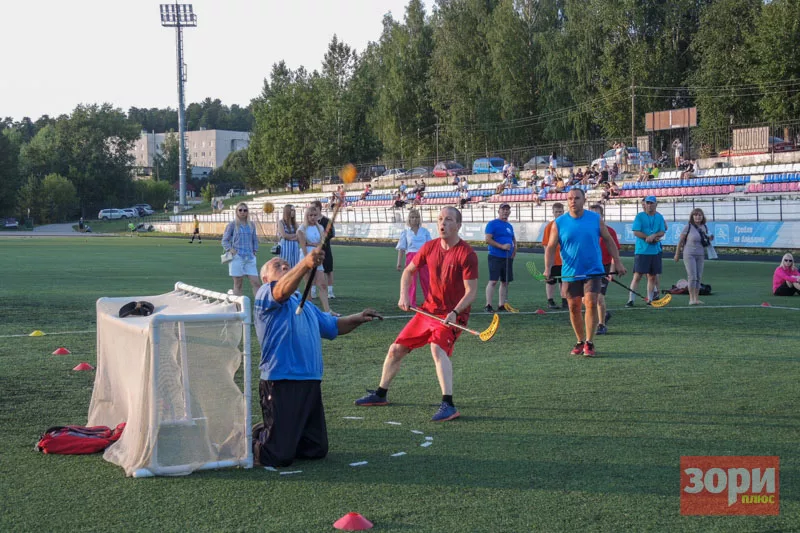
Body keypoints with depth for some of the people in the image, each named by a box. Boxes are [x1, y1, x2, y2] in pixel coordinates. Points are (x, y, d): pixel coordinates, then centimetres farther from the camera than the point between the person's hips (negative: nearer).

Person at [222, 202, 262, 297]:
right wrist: (230, 250, -11)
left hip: (250, 257, 3)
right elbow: (225, 240, 3)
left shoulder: (251, 225, 11)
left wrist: (255, 251, 8)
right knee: (238, 284, 1)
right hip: (237, 257, -3)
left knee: (256, 282, -5)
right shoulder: (232, 225, 1)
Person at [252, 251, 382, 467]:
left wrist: (357, 319, 12)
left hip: (311, 382, 8)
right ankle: (251, 439, 23)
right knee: (278, 457, -8)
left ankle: (267, 434, 31)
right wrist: (305, 264, -42)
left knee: (316, 450, 10)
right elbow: (282, 291, -24)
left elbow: (333, 326, 33)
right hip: (281, 382, -8)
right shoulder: (265, 294, -1)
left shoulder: (304, 304, 27)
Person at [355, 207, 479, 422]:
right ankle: (381, 394, 34)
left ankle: (448, 406, -37)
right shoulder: (430, 247, 2)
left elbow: (471, 291, -17)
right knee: (396, 349, 11)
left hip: (453, 314, -7)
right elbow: (409, 271, 16)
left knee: (438, 348, -34)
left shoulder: (467, 254, -15)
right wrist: (404, 296, 1)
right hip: (429, 309, 7)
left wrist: (455, 312, -31)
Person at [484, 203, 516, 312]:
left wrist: (515, 248, 8)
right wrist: (502, 246, -19)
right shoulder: (492, 224, -5)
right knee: (493, 281, -10)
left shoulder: (509, 226, 18)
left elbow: (513, 239, 29)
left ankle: (501, 305, 15)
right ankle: (488, 305, -8)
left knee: (505, 282, 8)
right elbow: (487, 239, -14)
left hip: (508, 258, 7)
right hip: (495, 257, -7)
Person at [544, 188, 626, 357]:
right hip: (570, 273, 1)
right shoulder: (559, 223, 0)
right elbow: (551, 247, 0)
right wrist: (548, 268, -14)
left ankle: (589, 343, -9)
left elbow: (608, 241, 10)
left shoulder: (595, 218, 1)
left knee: (591, 302, -14)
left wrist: (618, 262, 7)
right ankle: (580, 341, 21)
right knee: (574, 307, 5)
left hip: (593, 271, -1)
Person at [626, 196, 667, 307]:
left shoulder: (659, 217, 10)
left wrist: (653, 236, -17)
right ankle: (630, 299, -8)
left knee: (652, 276, 7)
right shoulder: (640, 216, -1)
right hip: (641, 251, -4)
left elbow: (662, 232, 2)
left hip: (655, 251, 4)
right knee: (637, 275, -8)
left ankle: (650, 299, 15)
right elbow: (636, 232, -9)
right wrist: (648, 237, -15)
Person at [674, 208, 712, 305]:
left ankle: (696, 298, 12)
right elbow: (680, 241, -4)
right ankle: (691, 299, -10)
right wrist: (677, 254, -2)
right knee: (692, 276, -12)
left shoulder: (705, 227, 7)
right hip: (689, 255, -5)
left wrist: (709, 239, -2)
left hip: (700, 255, 6)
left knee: (699, 278, 6)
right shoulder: (688, 227, -8)